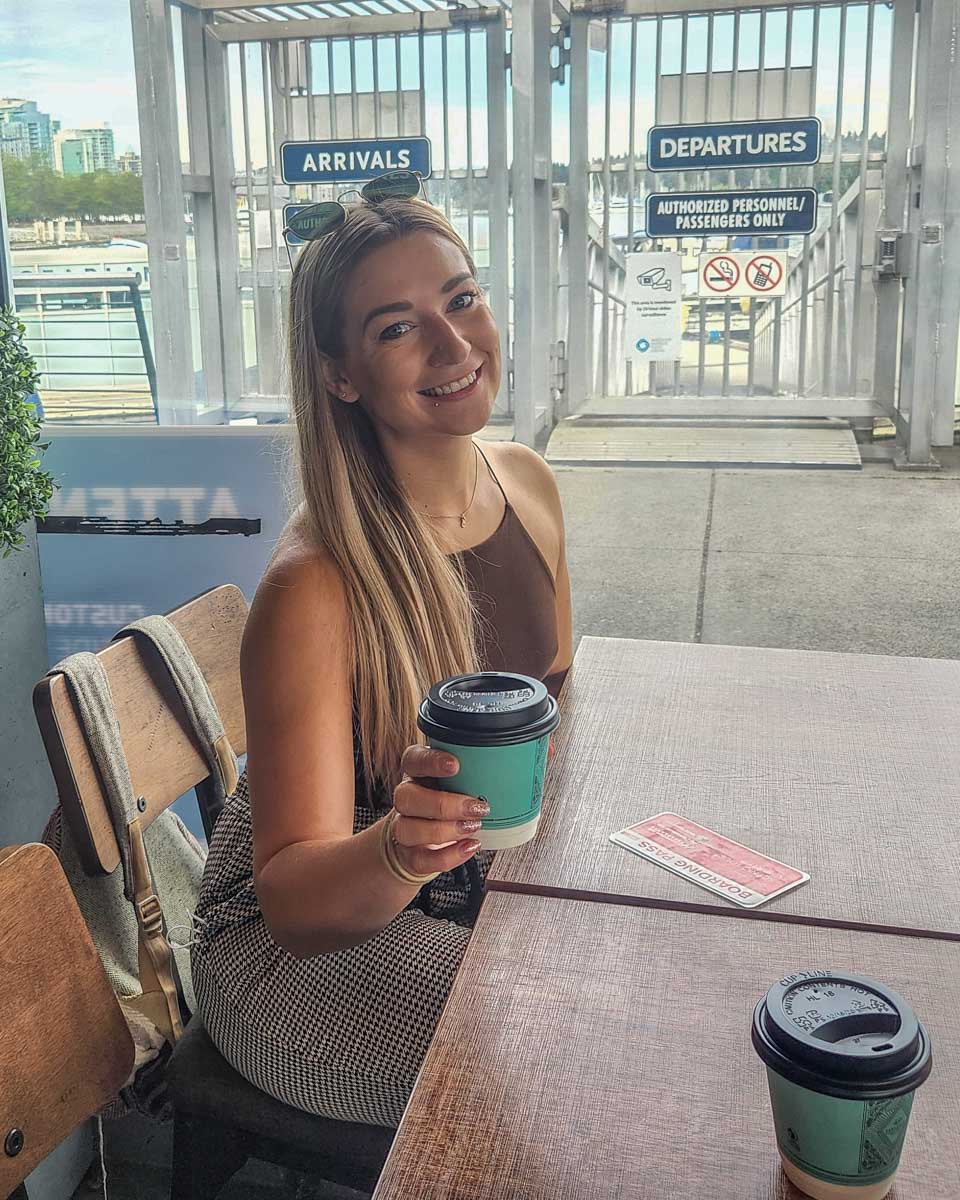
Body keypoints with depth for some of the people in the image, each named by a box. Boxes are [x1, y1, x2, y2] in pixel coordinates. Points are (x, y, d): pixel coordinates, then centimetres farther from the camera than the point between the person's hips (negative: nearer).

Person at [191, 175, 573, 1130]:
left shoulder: (528, 484, -5)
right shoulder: (316, 587, -28)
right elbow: (295, 901, -25)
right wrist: (400, 849, -45)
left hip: (486, 887, 7)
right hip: (300, 944, -6)